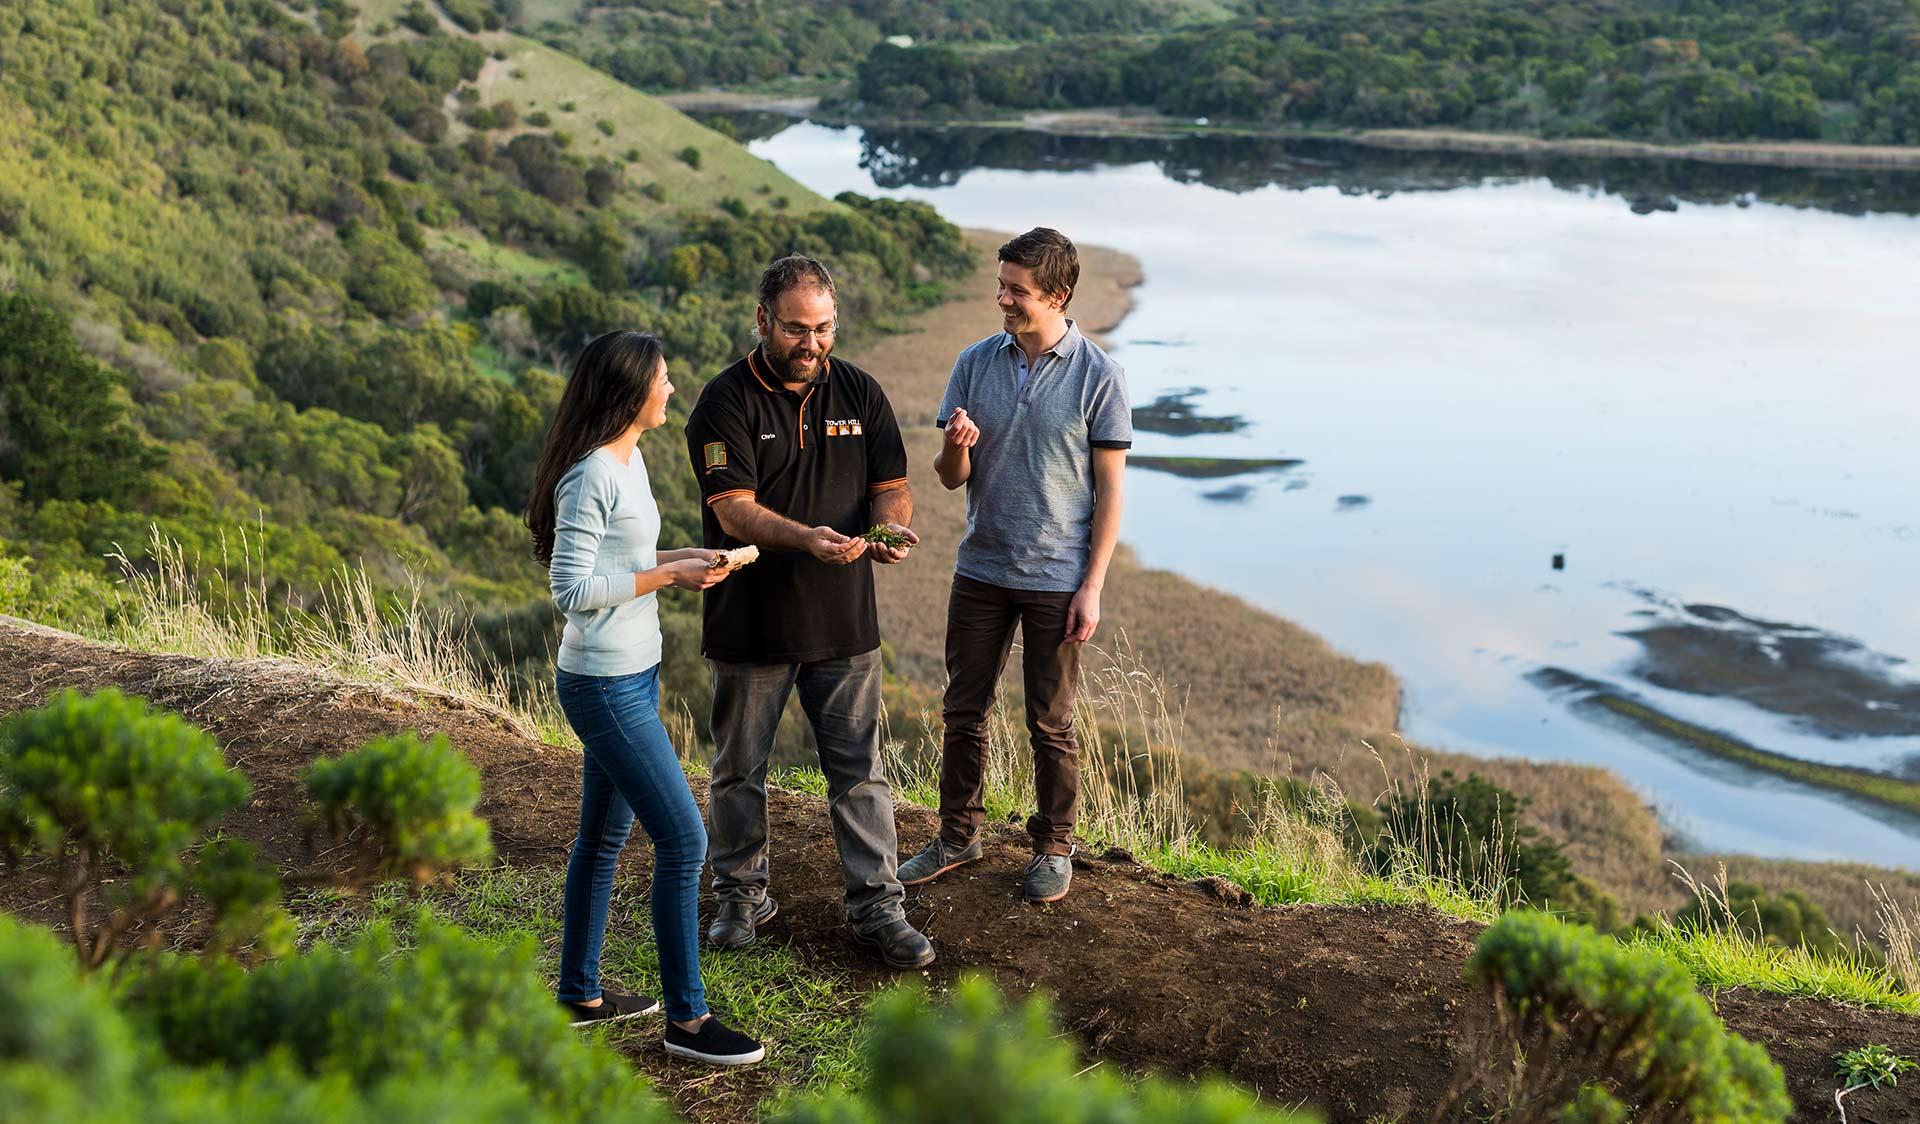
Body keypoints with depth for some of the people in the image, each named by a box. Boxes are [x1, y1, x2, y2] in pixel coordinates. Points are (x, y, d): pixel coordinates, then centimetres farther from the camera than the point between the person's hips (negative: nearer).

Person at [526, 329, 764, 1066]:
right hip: (606, 687, -10)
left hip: (632, 676, 10)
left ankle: (579, 994, 33)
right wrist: (668, 578, -18)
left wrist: (679, 558, 4)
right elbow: (572, 589, -22)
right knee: (683, 842, -5)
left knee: (604, 838, 19)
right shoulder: (590, 477, -21)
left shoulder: (627, 460, 8)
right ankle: (687, 1019, 6)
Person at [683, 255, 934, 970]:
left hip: (845, 622, 2)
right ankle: (743, 895, 29)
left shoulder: (859, 392, 4)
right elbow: (736, 509, -17)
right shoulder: (726, 402, -9)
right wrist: (808, 539, -35)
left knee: (860, 770, 6)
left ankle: (876, 906, 15)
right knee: (739, 769, 12)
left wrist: (893, 528, -19)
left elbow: (891, 486, 5)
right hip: (751, 623, -2)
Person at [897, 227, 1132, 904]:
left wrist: (1092, 587, -10)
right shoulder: (975, 364, 2)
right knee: (963, 713, 11)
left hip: (1057, 580, -3)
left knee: (1050, 724, 7)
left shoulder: (1099, 377, -8)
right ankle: (958, 836, 27)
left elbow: (1109, 490, -6)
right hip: (980, 570, 4)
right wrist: (956, 448, -20)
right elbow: (952, 479, 4)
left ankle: (1053, 847, 23)